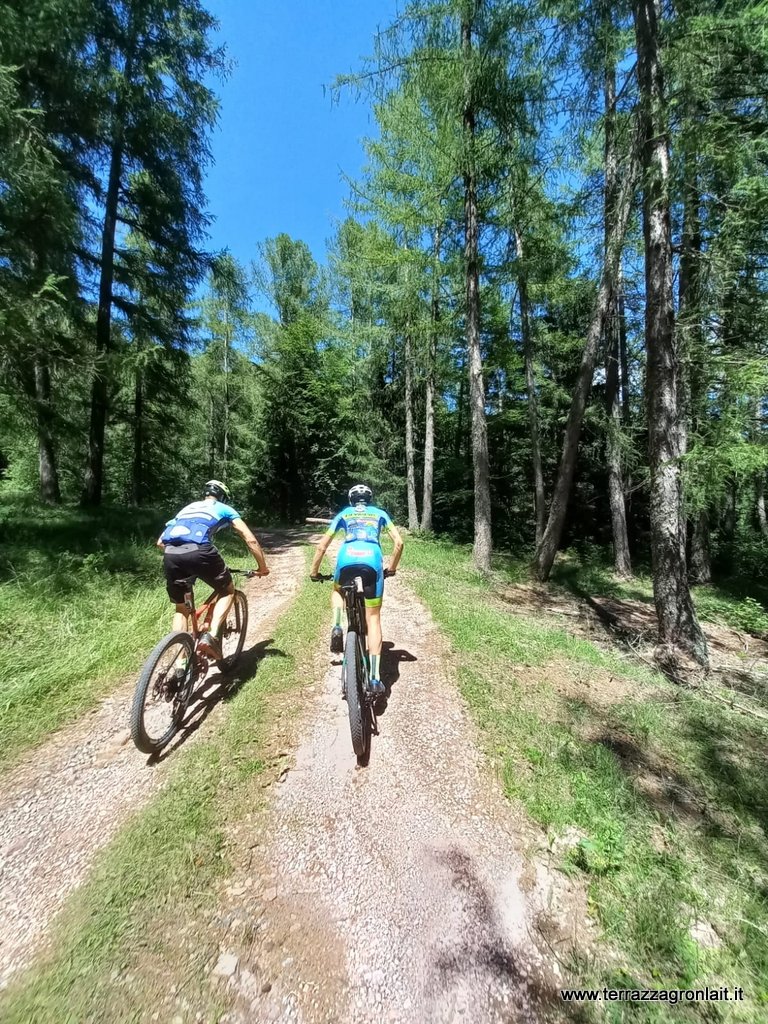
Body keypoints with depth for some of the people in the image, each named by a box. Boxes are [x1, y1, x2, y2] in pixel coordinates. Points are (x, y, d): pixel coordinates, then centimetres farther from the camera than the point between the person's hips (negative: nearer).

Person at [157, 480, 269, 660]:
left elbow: (160, 542, 31)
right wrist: (263, 567, 26)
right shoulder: (224, 509, 25)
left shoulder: (187, 508, 36)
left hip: (171, 555, 5)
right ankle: (211, 636, 2)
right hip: (199, 552, -4)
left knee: (181, 608, 24)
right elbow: (251, 540, 17)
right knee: (228, 591, 21)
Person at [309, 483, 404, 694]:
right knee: (373, 619, 10)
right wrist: (392, 568, 28)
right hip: (372, 561, 0)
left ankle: (336, 628, 10)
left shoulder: (344, 514, 28)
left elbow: (322, 546, 25)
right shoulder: (380, 513, 28)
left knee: (338, 590, 35)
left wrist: (314, 571, 36)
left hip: (347, 559, 0)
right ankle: (375, 678, 6)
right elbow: (399, 542, 16)